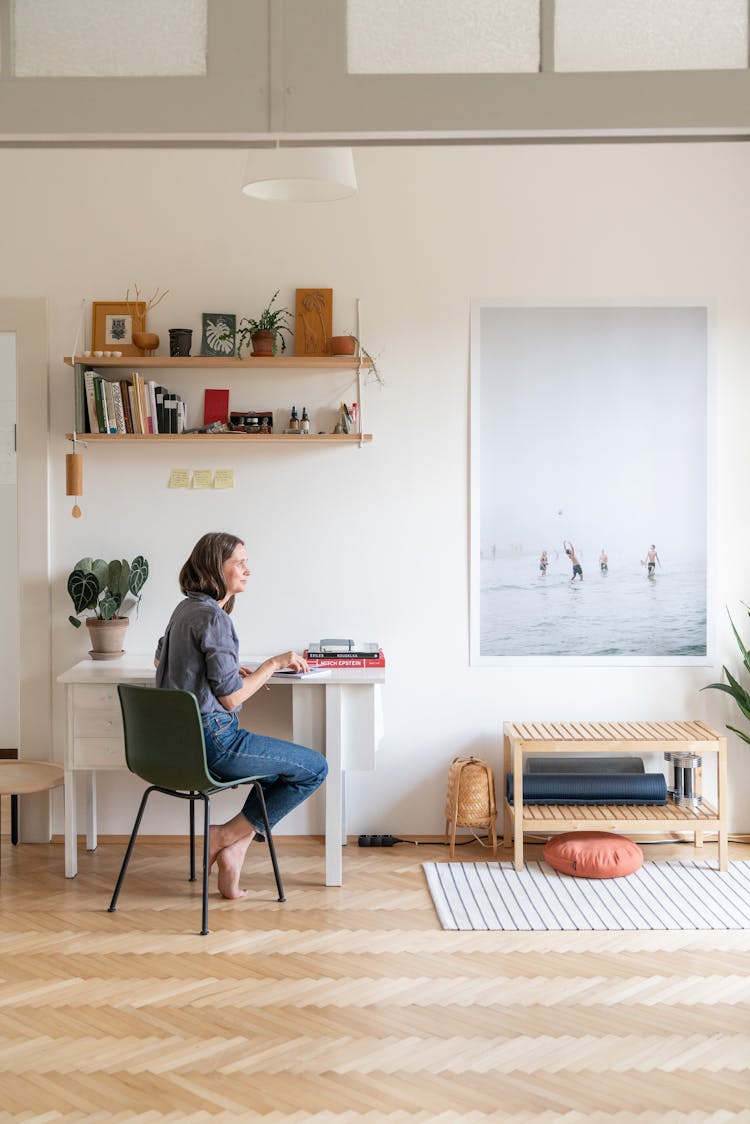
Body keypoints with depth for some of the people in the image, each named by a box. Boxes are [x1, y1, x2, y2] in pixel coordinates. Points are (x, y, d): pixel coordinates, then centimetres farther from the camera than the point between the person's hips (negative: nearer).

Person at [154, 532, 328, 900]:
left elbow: (160, 661, 29)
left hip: (181, 740, 10)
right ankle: (227, 835, 4)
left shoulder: (185, 609, 10)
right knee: (314, 768, 0)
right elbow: (230, 698, -18)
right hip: (212, 741, -10)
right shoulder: (213, 617, -18)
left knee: (282, 770, 23)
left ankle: (233, 849, 12)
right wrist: (273, 664, -6)